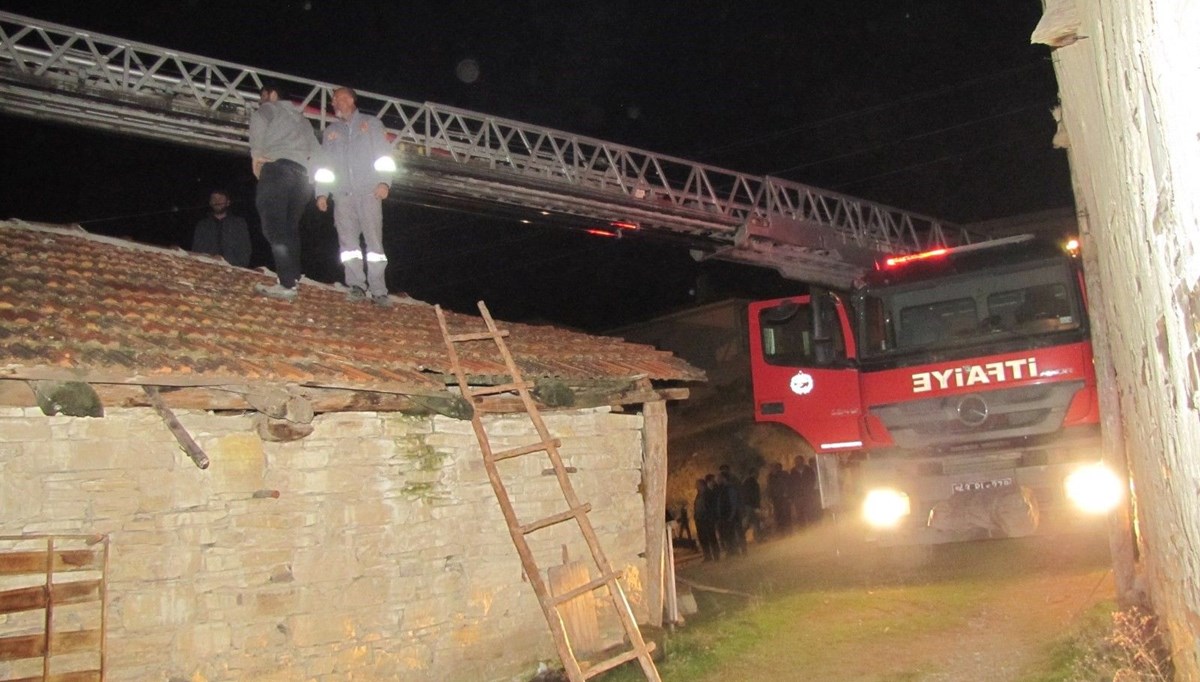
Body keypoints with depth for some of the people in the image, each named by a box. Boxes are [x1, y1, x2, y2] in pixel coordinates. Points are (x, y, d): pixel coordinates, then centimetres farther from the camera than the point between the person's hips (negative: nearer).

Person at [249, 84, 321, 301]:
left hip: (278, 165, -7)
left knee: (274, 226, -13)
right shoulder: (300, 117, 34)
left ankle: (287, 283, -25)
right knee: (290, 228, 12)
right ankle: (293, 278, 0)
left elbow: (258, 119, -9)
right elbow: (316, 150, 27)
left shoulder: (271, 108, 15)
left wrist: (256, 153, -4)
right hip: (303, 174, 7)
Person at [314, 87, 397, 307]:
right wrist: (322, 192, 5)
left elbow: (385, 154, 3)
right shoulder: (330, 131, 22)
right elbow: (324, 164, 18)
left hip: (369, 192, -4)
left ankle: (378, 291, -12)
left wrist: (384, 181, -13)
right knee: (348, 241, -4)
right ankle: (357, 286, -2)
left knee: (374, 240, -10)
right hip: (342, 195, 4)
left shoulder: (370, 124, 12)